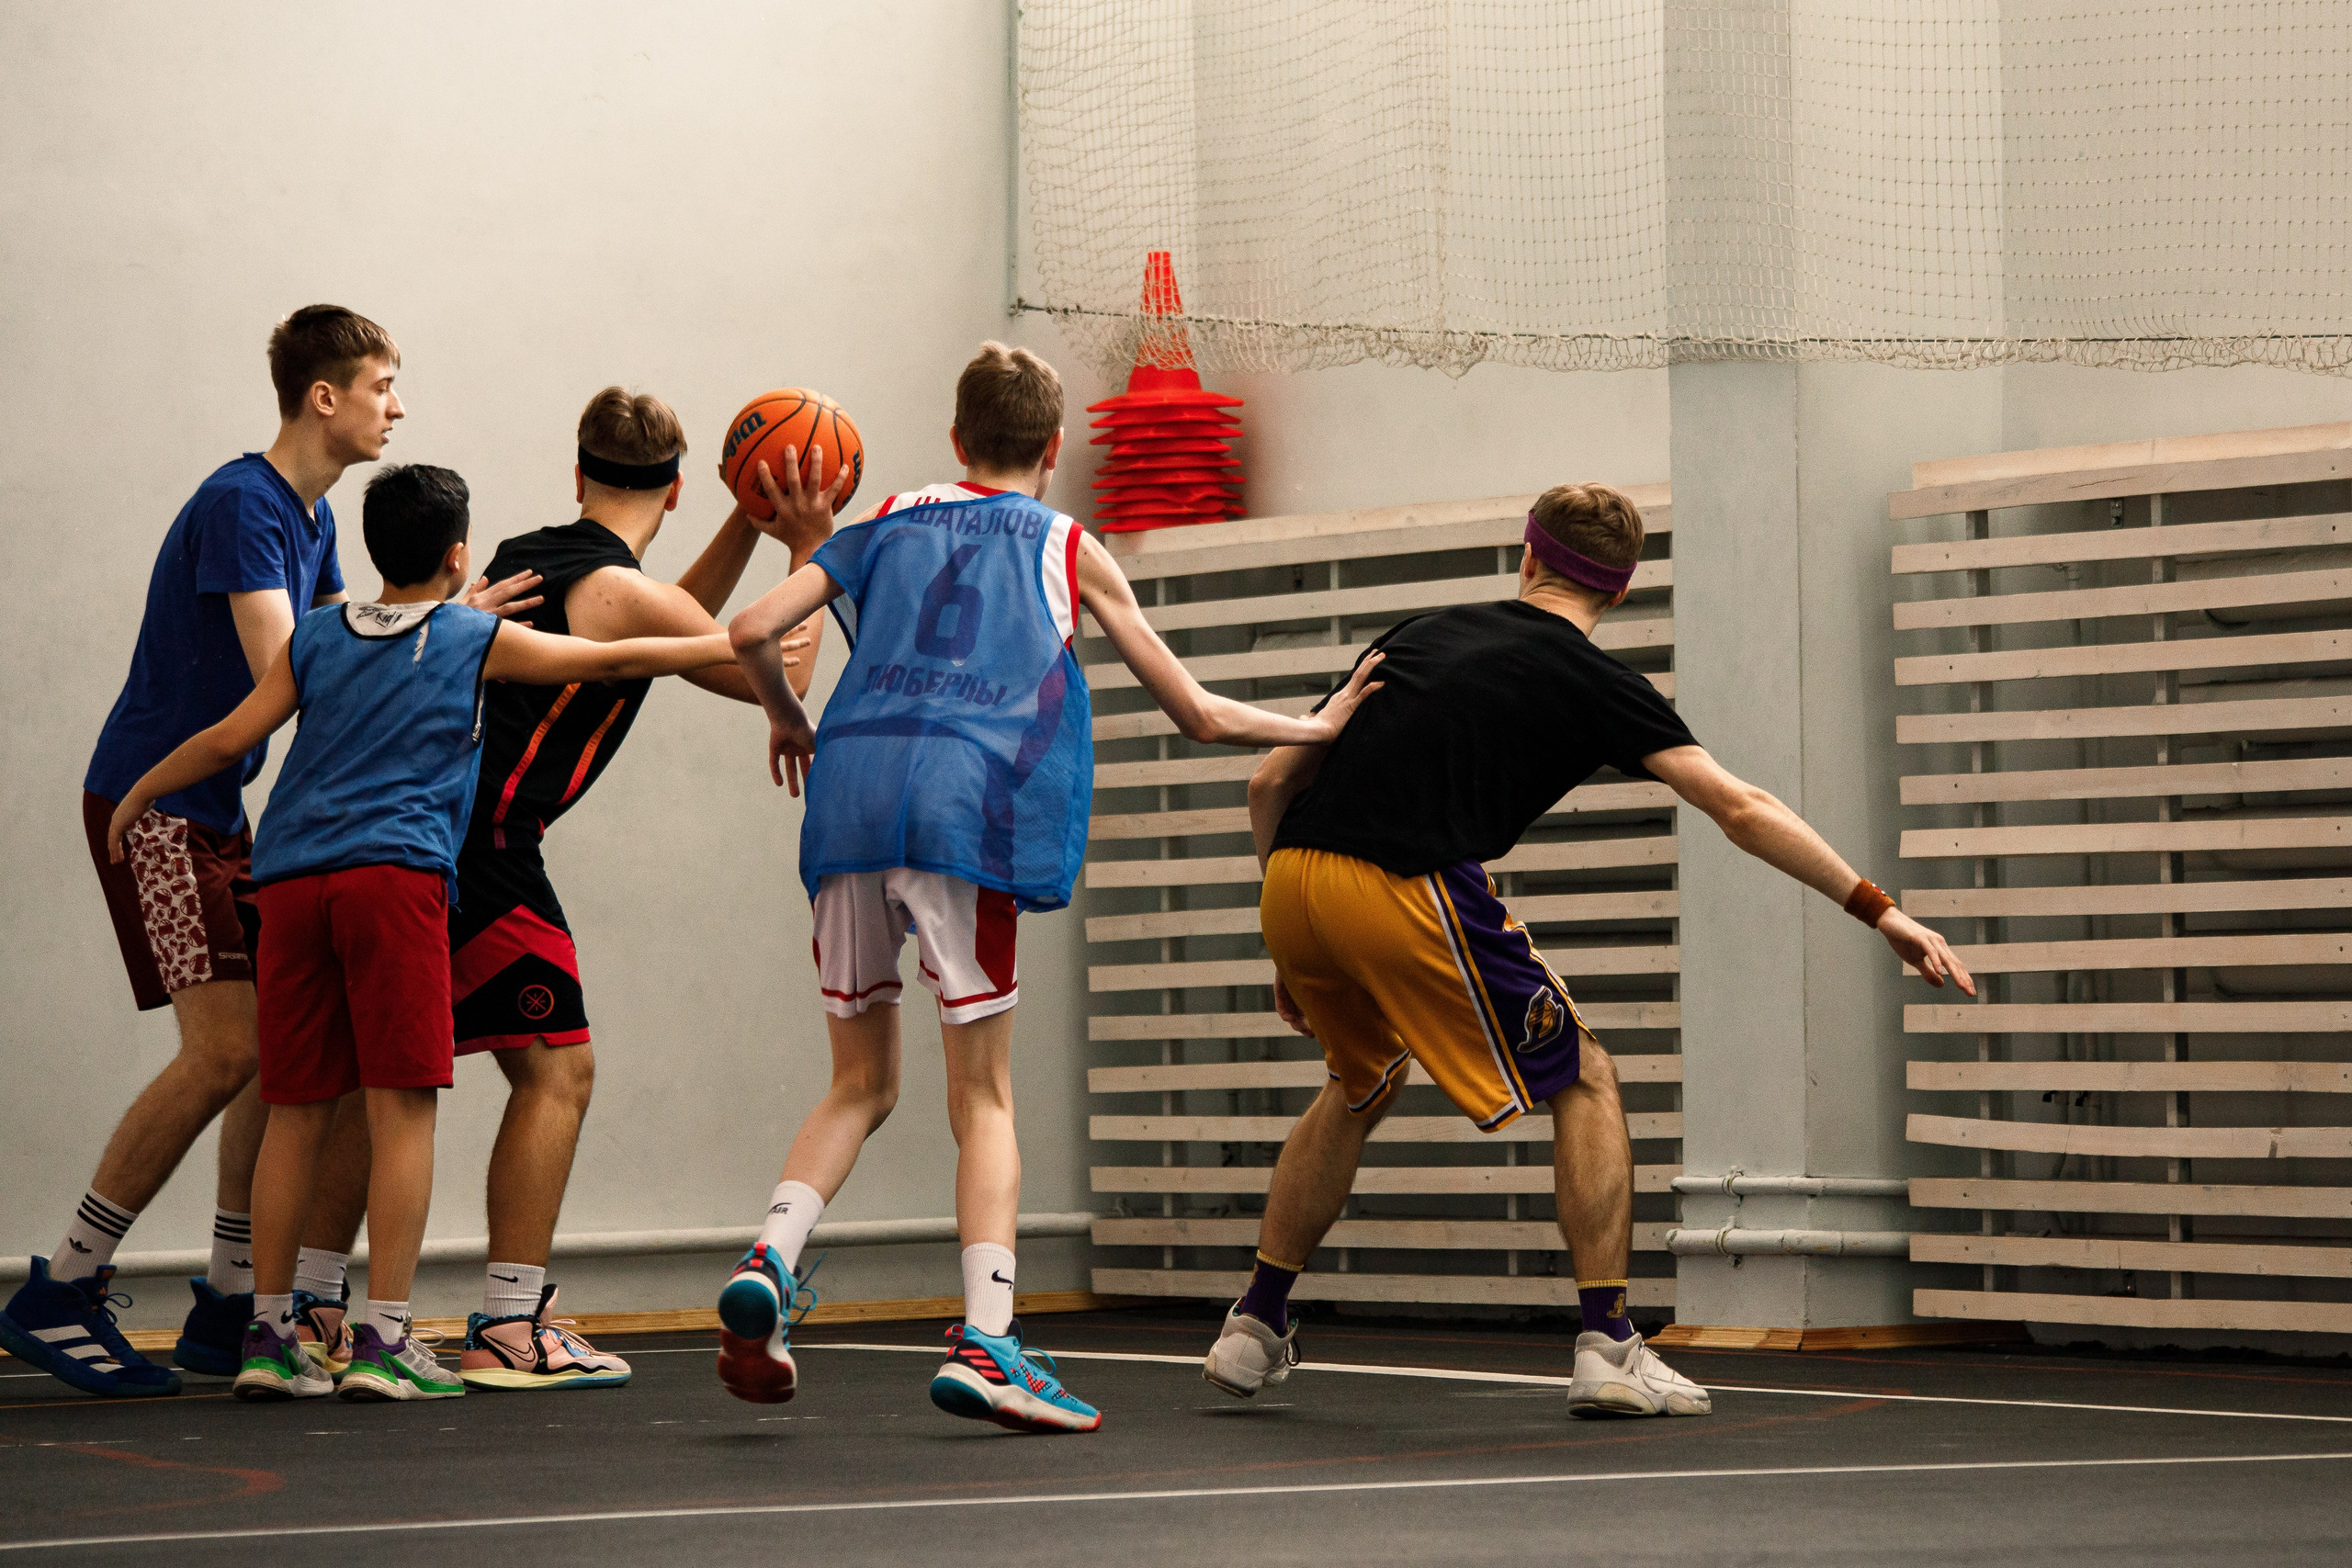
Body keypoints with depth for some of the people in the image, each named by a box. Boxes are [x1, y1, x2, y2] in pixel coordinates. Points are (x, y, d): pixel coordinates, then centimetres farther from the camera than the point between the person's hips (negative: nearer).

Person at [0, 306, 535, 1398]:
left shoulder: (311, 517, 13)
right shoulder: (241, 506, -17)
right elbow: (286, 677, -26)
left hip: (215, 810, 10)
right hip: (150, 804, -10)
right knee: (225, 1050, -16)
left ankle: (230, 1308, 11)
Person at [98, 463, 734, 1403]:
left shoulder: (316, 637, 19)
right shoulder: (480, 640, 11)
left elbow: (231, 738, 15)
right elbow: (618, 661, 15)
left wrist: (138, 795, 30)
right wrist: (737, 647, 27)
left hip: (290, 877, 5)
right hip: (394, 869, -4)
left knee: (297, 1113, 8)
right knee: (402, 1107, -3)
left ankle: (269, 1339, 11)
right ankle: (383, 1341, -8)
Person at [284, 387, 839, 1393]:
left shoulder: (524, 559, 19)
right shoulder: (616, 589, -6)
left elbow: (669, 631, 34)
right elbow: (779, 677, 2)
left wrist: (749, 526, 28)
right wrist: (810, 550, 11)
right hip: (475, 851, -9)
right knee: (556, 1069, -1)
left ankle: (310, 1312, 17)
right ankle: (508, 1330, -4)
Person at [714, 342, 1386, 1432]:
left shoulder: (890, 522, 24)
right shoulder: (1070, 553, 19)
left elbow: (751, 632, 12)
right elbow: (1196, 714, 21)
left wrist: (787, 720, 32)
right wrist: (1315, 728, 36)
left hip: (850, 786, 3)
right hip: (965, 801, -3)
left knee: (862, 1082, 14)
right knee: (982, 1092, 3)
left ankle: (769, 1260, -8)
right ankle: (985, 1339, -10)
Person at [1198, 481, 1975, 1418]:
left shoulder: (1418, 634, 22)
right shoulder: (1593, 683, 7)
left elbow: (1273, 783, 22)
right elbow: (1741, 812, -2)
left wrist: (1293, 953, 30)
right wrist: (1879, 911, 0)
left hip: (1291, 882, 6)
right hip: (1408, 892, -6)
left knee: (1361, 1088, 31)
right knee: (1584, 1082, 11)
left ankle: (1253, 1329, 33)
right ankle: (1607, 1349, 2)